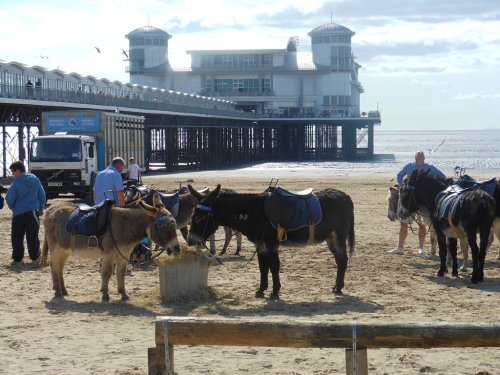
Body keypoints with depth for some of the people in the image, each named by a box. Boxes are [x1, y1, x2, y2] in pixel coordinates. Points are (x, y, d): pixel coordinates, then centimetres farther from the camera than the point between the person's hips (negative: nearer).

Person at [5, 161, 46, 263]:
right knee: (33, 236, 8)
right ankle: (35, 256, 7)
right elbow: (42, 194, 7)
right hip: (32, 212, 3)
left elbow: (9, 199, -8)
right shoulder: (35, 179, 1)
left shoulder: (16, 183, -12)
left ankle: (17, 257, 10)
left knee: (17, 237, 10)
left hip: (18, 213, -3)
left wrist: (13, 208, 12)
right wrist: (41, 208, 17)